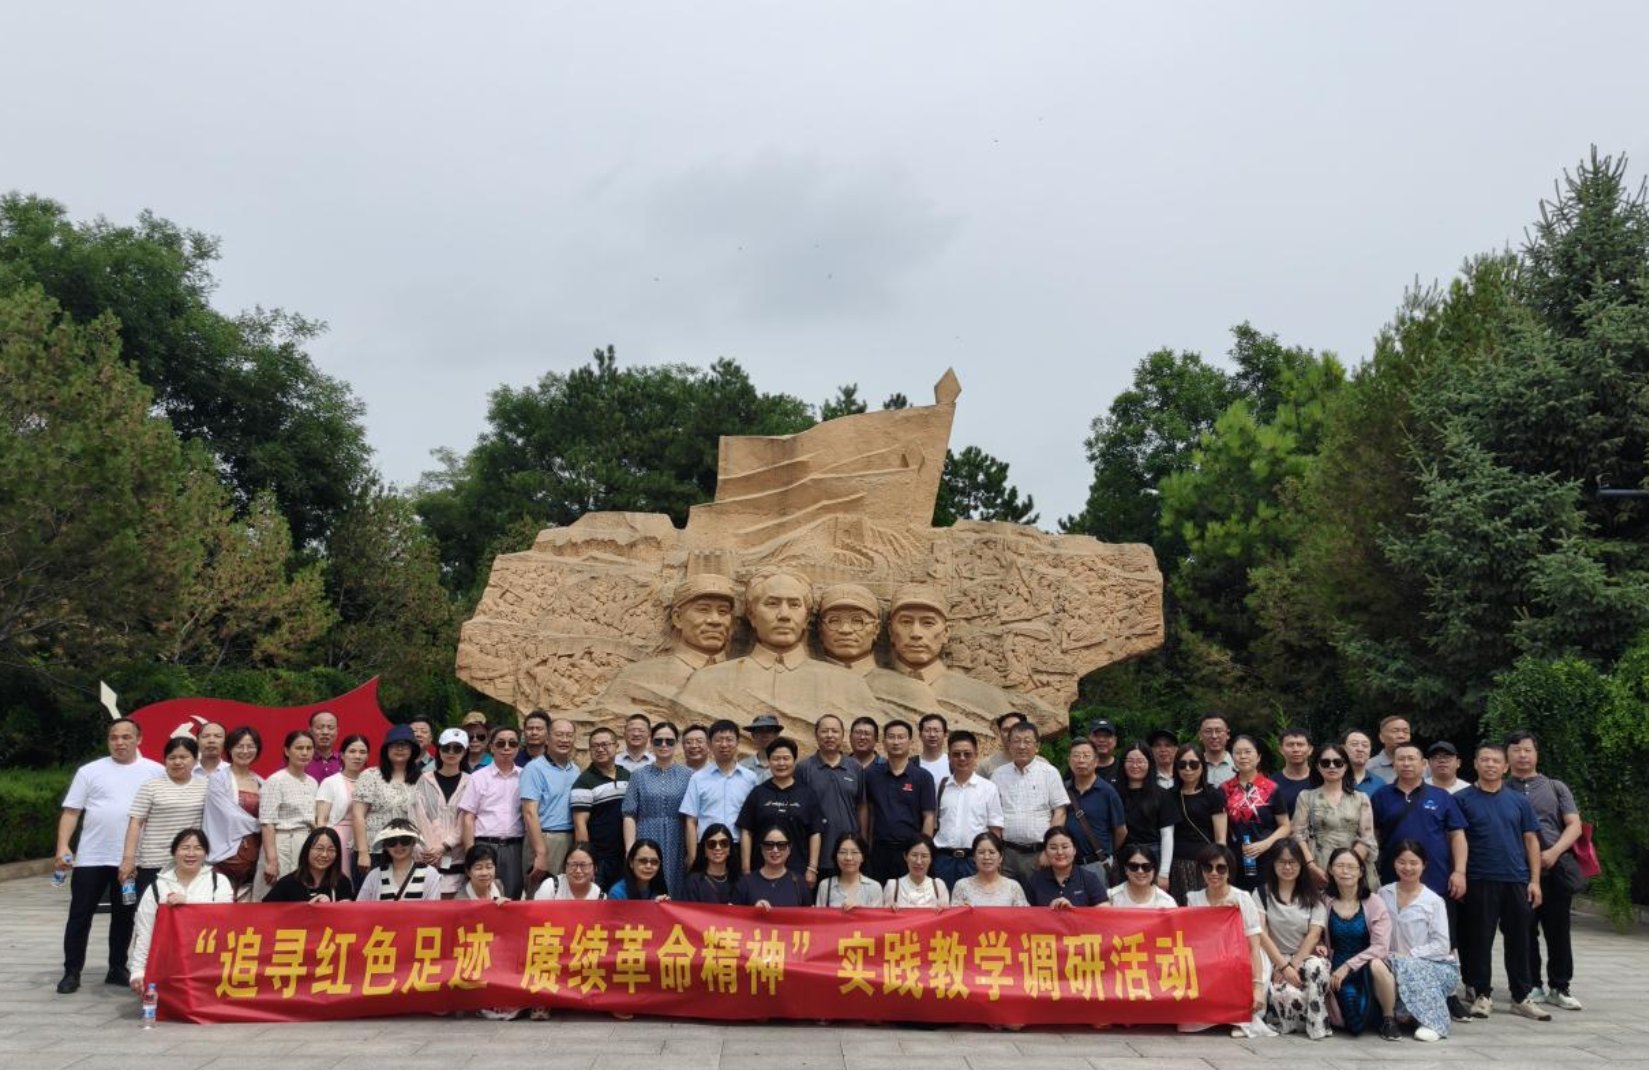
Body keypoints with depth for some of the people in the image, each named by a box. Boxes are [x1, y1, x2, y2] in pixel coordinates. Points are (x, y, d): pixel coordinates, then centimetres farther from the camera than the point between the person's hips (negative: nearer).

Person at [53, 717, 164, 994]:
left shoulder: (156, 771, 3)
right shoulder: (90, 771, 4)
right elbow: (71, 812, 2)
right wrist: (62, 847, -9)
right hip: (91, 857, 0)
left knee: (124, 916, 10)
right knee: (80, 915, 4)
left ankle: (117, 969, 21)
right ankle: (72, 972, 15)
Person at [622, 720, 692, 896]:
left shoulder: (688, 776, 6)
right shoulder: (639, 775, 6)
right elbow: (629, 815, 1)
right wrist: (630, 851, -7)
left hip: (677, 849, 0)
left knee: (675, 896, 3)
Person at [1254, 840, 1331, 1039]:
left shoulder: (1312, 896, 9)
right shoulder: (1262, 893, 4)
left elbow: (1314, 935, -2)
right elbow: (1261, 934, -6)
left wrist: (1293, 965, -14)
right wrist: (1284, 966, -17)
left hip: (1305, 957, 2)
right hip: (1274, 960, -2)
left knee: (1316, 967, -36)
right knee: (1286, 993, -35)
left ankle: (1317, 1025, -21)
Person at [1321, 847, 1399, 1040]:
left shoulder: (1373, 903, -3)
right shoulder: (1325, 901, 2)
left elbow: (1380, 947, -11)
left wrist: (1348, 966, -19)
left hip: (1367, 965, -1)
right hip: (1338, 970, 1)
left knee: (1376, 965, -36)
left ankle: (1389, 1018, -8)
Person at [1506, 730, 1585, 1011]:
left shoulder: (1556, 788, 11)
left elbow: (1574, 826, 4)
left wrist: (1554, 852, -11)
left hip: (1556, 869, 0)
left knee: (1558, 931, 4)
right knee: (1524, 931, 4)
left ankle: (1559, 988, 14)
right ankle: (1531, 986, 14)